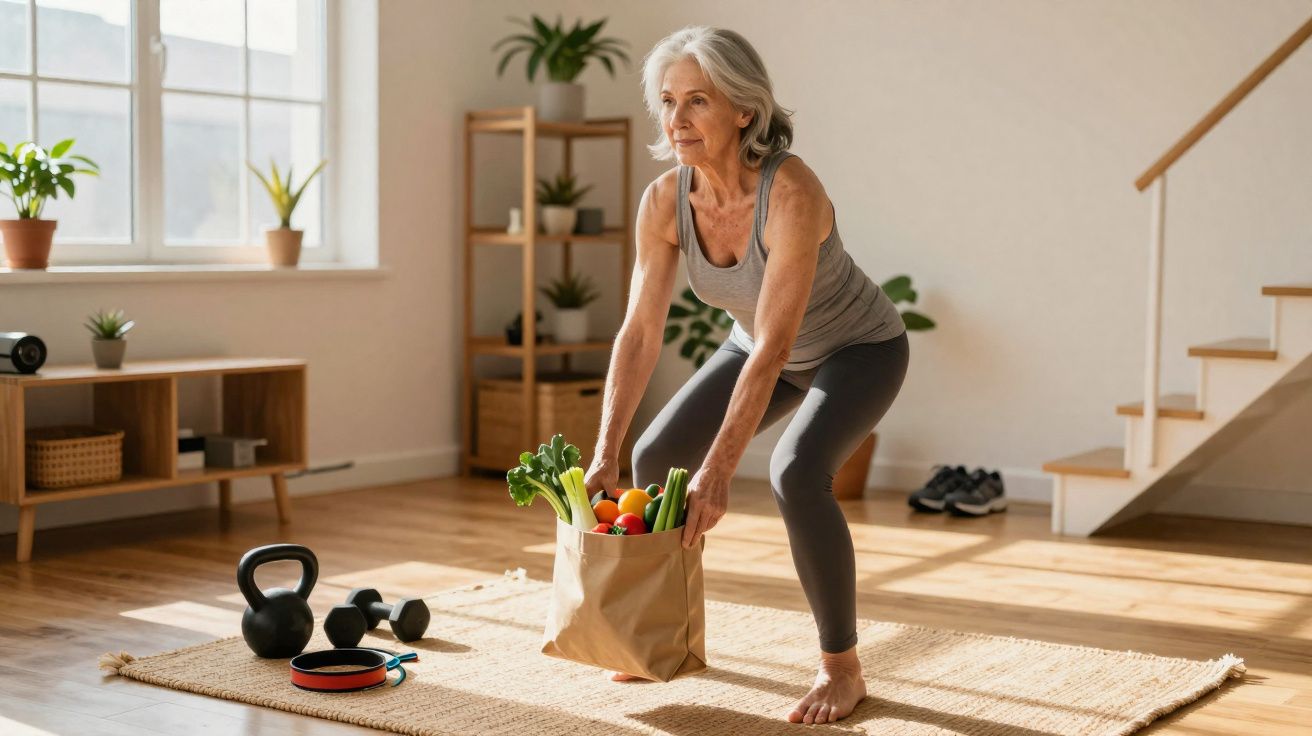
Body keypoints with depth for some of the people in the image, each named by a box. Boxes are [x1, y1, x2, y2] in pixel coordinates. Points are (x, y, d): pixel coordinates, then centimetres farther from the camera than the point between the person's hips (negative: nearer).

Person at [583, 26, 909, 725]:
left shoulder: (791, 193, -37)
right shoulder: (664, 199, -20)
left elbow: (772, 349, -39)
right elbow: (640, 332, -18)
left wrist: (717, 472, -41)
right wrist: (605, 452, -25)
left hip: (859, 349, -6)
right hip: (762, 345, 7)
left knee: (796, 474, -31)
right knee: (656, 458, -1)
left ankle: (841, 667, -11)